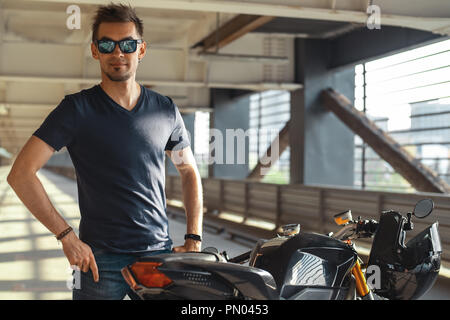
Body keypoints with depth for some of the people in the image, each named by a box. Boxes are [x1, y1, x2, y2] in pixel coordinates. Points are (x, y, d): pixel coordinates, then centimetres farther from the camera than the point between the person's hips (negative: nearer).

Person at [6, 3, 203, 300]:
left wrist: (194, 238, 6)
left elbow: (189, 171, 16)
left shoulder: (165, 109, 5)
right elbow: (20, 174, -10)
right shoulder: (77, 109, -5)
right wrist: (67, 236, -14)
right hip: (100, 259, -3)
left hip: (159, 253, 3)